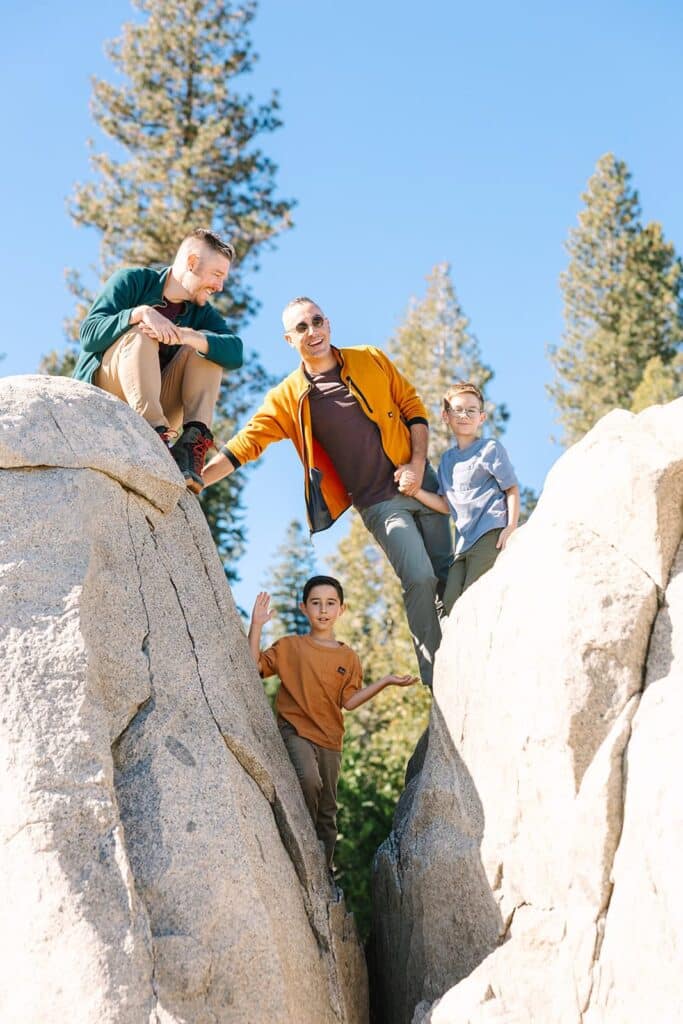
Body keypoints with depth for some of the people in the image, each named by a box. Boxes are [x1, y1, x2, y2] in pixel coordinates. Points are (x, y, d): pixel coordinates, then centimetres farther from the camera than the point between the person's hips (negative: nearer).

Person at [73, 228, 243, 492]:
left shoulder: (202, 312, 8)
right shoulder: (132, 280, -2)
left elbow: (235, 353, -13)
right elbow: (89, 334, -15)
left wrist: (187, 336, -30)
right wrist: (141, 312, -30)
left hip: (154, 405, 4)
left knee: (206, 347, -9)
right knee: (140, 334, -27)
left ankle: (193, 443, -28)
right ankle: (155, 437, -46)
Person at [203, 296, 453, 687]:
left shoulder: (371, 360, 1)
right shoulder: (287, 398, -4)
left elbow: (412, 406, 6)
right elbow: (244, 445, -8)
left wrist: (417, 463, -7)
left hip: (420, 482, 3)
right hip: (378, 502, -3)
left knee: (449, 576, 8)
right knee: (420, 577, -18)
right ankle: (435, 679, -6)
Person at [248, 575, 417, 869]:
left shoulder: (348, 657, 10)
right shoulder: (289, 646, 4)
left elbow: (349, 701, 3)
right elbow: (254, 667, -4)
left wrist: (385, 682, -4)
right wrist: (257, 626, -11)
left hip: (330, 739, 4)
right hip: (296, 730, -3)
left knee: (327, 812, 9)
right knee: (309, 780, -32)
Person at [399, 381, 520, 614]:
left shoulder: (490, 448, 2)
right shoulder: (447, 459, 19)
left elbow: (512, 489, 0)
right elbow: (446, 505, 17)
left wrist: (511, 527, -12)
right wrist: (416, 490, 3)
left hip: (491, 534, -6)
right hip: (465, 540, 6)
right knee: (451, 600, -7)